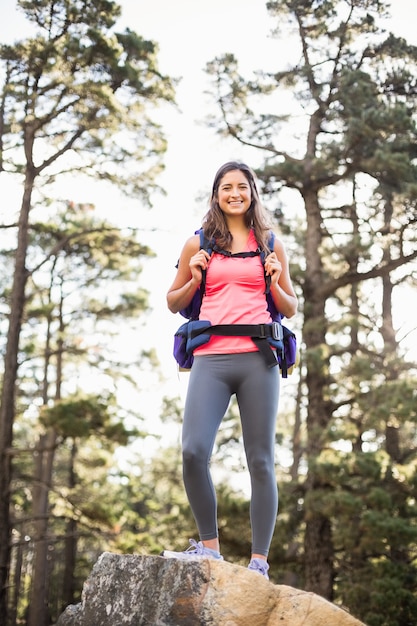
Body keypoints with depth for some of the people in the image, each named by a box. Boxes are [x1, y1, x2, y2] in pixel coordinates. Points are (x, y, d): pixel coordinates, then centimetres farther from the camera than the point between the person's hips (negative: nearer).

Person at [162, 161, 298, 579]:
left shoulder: (271, 245, 15)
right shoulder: (198, 245, 14)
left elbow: (291, 309, 20)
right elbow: (173, 303, 21)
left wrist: (274, 282, 1)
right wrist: (195, 280, 2)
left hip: (258, 359, 0)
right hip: (211, 359, 0)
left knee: (260, 460, -1)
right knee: (193, 451, -16)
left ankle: (259, 561, 5)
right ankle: (209, 546, 3)